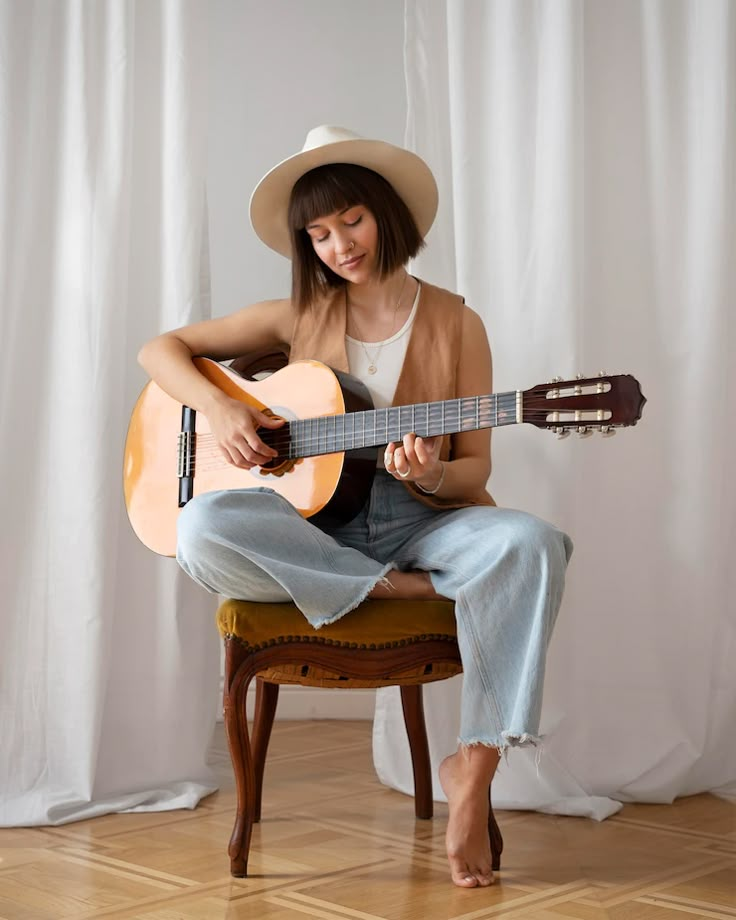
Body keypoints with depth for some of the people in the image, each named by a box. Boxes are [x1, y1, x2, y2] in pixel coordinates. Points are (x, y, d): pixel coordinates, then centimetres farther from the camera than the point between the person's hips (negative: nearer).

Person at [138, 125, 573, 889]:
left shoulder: (454, 324, 4)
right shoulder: (299, 318, 7)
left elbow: (475, 473, 2)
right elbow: (160, 351, 11)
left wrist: (431, 477, -21)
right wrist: (219, 409, -9)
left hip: (420, 523, 0)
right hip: (316, 526, 1)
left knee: (530, 544, -33)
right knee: (202, 529, -31)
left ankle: (473, 769, -21)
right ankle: (407, 593, -20)